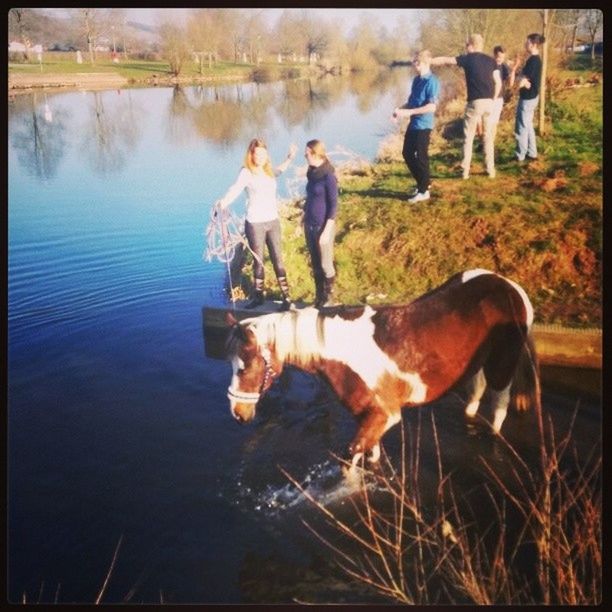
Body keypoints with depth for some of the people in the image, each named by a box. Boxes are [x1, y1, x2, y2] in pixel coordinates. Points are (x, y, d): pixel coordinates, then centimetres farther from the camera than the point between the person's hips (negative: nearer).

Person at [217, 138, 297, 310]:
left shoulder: (269, 171, 7)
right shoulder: (246, 172, -9)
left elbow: (280, 170, 34)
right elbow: (236, 188, -30)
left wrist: (290, 157, 23)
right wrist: (224, 202, -48)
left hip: (273, 221, 4)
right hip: (255, 223, -4)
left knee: (277, 259, 2)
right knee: (258, 261, 6)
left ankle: (286, 297, 3)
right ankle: (258, 296, 19)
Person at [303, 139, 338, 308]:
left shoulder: (328, 175, -15)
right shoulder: (312, 173, 6)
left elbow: (333, 204, -14)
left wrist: (327, 231, -17)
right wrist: (305, 219, 15)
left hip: (323, 226, -7)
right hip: (310, 225, 7)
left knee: (326, 265, 4)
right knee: (315, 264, 14)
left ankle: (328, 299, 18)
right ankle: (319, 298, 26)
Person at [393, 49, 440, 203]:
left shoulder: (432, 81, -15)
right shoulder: (416, 79, 11)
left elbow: (432, 107, -22)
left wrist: (409, 112, -25)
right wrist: (401, 109, 1)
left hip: (423, 125, -9)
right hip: (413, 123, 9)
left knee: (421, 157, -3)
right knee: (407, 154, 13)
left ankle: (424, 191, 9)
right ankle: (421, 183, 27)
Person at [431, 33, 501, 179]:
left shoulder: (467, 59, 0)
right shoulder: (491, 60, 10)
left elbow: (445, 60, 6)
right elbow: (498, 83, 5)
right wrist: (493, 99, 15)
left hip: (475, 102, -3)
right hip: (489, 102, 4)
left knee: (468, 137, 6)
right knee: (488, 135, 12)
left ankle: (466, 170, 6)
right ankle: (490, 169, 13)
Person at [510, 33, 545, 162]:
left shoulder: (533, 60, -21)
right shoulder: (536, 59, 10)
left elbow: (521, 83, -23)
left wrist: (513, 70, -9)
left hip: (527, 98, -10)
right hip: (531, 96, 10)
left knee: (521, 126, 1)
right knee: (528, 125, 18)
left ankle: (520, 155, 9)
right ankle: (532, 153, 25)